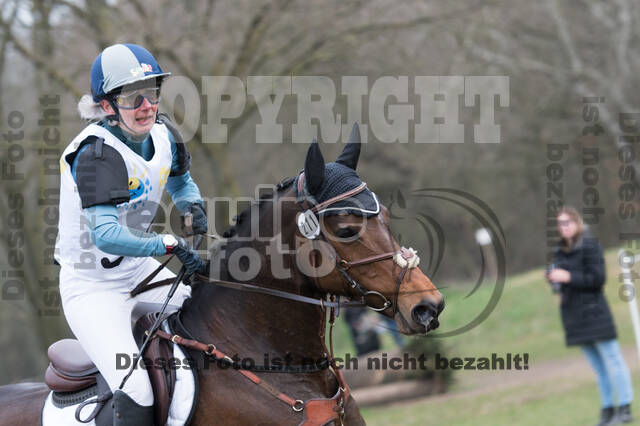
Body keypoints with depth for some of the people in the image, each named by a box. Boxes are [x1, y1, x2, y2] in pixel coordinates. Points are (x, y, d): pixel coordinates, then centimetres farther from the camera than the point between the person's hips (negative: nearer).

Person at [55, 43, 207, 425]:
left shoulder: (162, 136, -1)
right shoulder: (97, 151, -25)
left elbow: (181, 182, 22)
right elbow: (105, 234, -35)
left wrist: (193, 207, 0)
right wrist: (171, 244, -37)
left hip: (140, 270, 8)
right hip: (93, 288, -8)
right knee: (136, 393, -23)